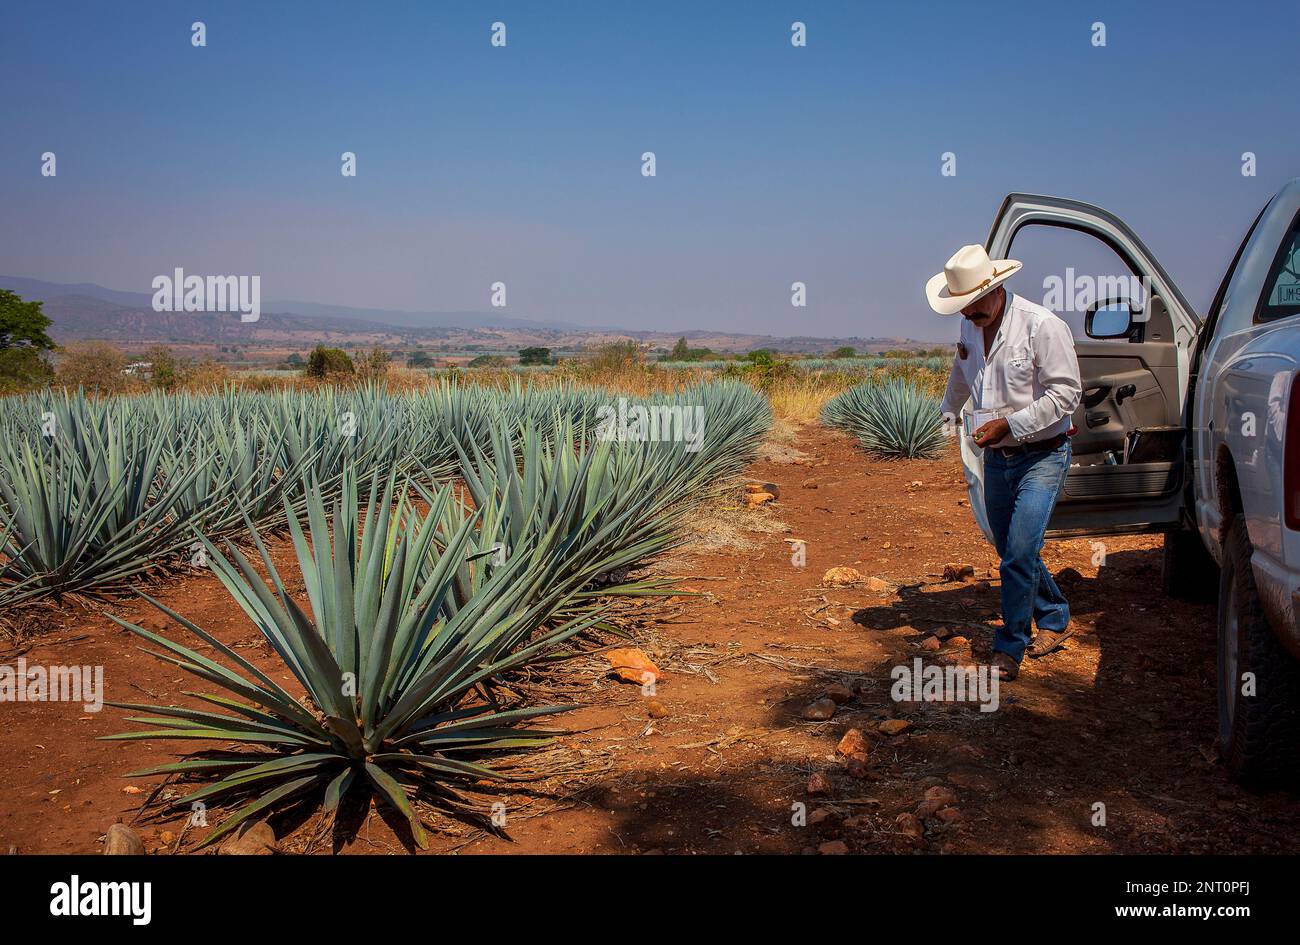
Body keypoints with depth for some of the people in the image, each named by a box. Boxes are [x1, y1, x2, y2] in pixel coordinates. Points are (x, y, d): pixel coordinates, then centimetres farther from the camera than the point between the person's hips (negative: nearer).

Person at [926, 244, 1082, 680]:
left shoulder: (1042, 326, -17)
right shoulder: (970, 326, 5)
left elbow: (1066, 392, -18)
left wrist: (1009, 423, -22)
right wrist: (949, 410, 41)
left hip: (1042, 456, -7)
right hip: (996, 458, 7)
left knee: (1020, 552, -13)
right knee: (1012, 551, 14)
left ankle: (1010, 649, -2)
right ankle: (1055, 619, 35)